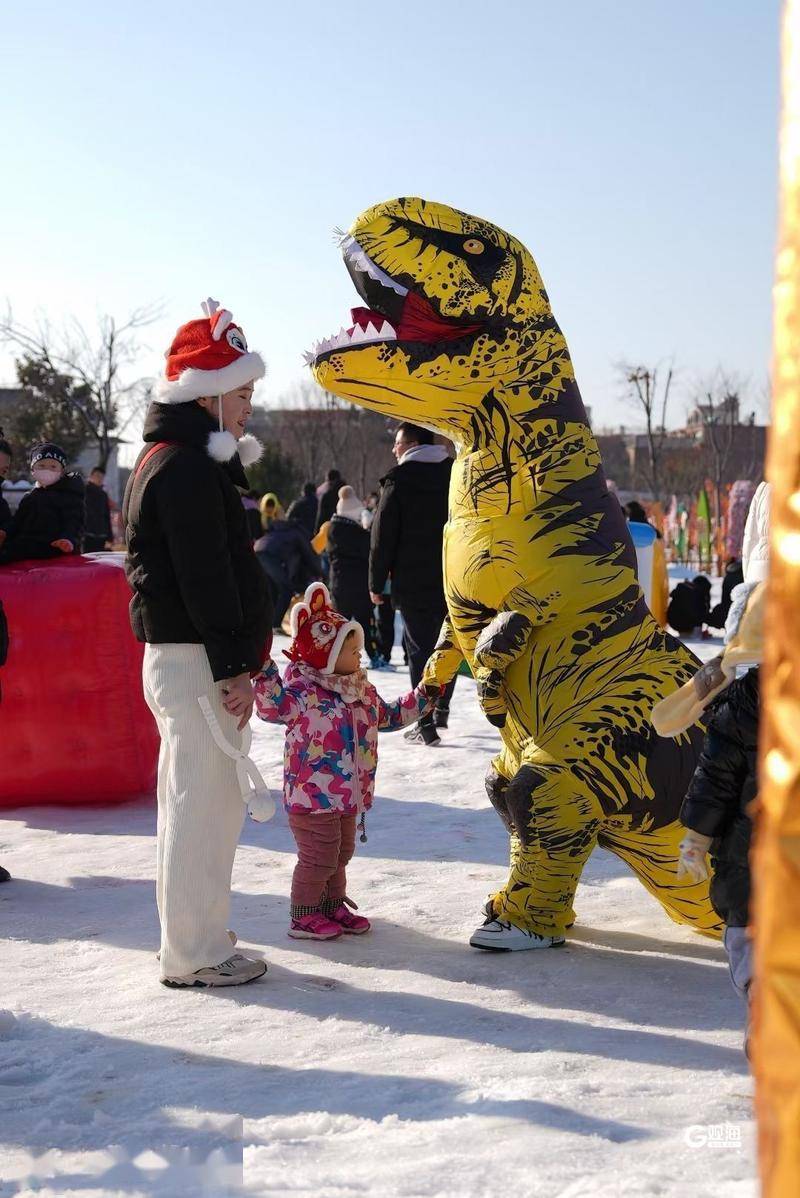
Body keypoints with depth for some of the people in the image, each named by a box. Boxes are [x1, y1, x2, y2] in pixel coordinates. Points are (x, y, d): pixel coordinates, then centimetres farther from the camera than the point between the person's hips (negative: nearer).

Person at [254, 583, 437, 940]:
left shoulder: (361, 691, 10)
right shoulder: (303, 692, -17)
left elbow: (387, 716, 24)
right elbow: (273, 706, -32)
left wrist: (422, 697, 21)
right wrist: (264, 671, -44)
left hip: (349, 794, 9)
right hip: (312, 796, -9)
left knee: (340, 855, 19)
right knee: (319, 858, -2)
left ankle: (334, 906, 34)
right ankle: (303, 916, 11)